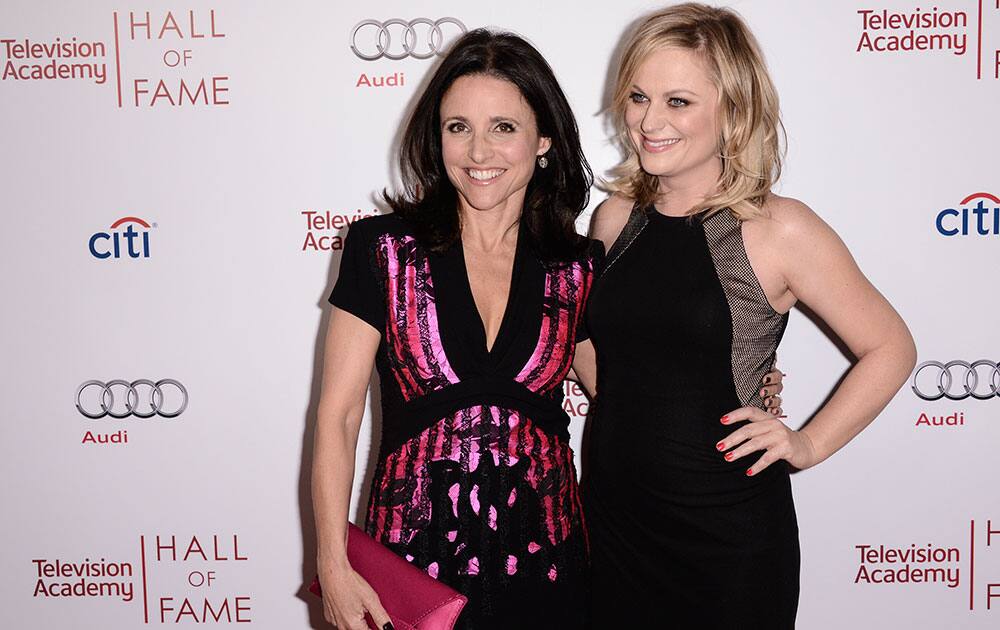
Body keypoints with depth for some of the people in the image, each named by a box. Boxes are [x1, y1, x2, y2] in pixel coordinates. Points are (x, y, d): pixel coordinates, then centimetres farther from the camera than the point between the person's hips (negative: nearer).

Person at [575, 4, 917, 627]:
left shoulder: (778, 230, -13)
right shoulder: (616, 219, 0)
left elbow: (890, 348, -4)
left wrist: (807, 445, -9)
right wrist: (631, 418, 6)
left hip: (728, 528, -4)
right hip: (614, 510, 5)